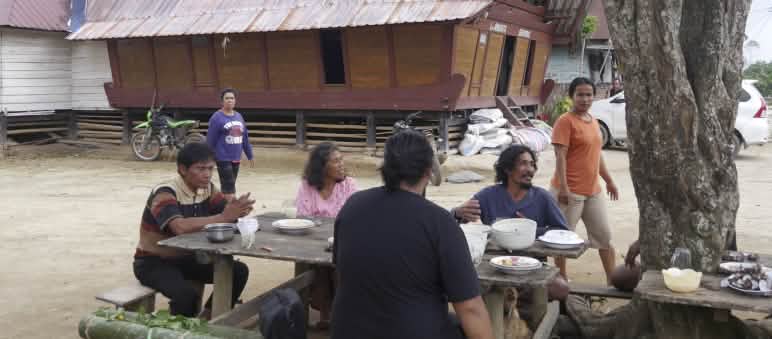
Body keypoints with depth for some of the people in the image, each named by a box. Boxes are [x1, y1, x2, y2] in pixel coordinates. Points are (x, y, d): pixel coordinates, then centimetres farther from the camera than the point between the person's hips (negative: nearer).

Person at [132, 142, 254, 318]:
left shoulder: (207, 188, -1)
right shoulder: (164, 193, -25)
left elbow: (227, 213, -9)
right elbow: (181, 227, -41)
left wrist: (237, 210, -33)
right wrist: (223, 217, -40)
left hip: (187, 258, 7)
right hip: (154, 262, -7)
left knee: (239, 271, -8)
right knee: (187, 294, -33)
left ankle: (209, 316, 7)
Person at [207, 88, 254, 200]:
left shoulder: (239, 116, 11)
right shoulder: (217, 117, -8)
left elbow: (245, 137, 15)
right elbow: (210, 141, -9)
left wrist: (250, 156, 17)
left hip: (236, 159, 6)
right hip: (223, 159, -6)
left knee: (229, 186, 14)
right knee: (229, 187, -7)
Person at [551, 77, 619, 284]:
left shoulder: (593, 121, 13)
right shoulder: (565, 121, -12)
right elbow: (560, 156, -18)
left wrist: (609, 181, 22)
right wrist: (563, 188, -24)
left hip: (593, 191, 8)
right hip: (570, 192, -8)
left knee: (604, 235, 15)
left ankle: (612, 280, 28)